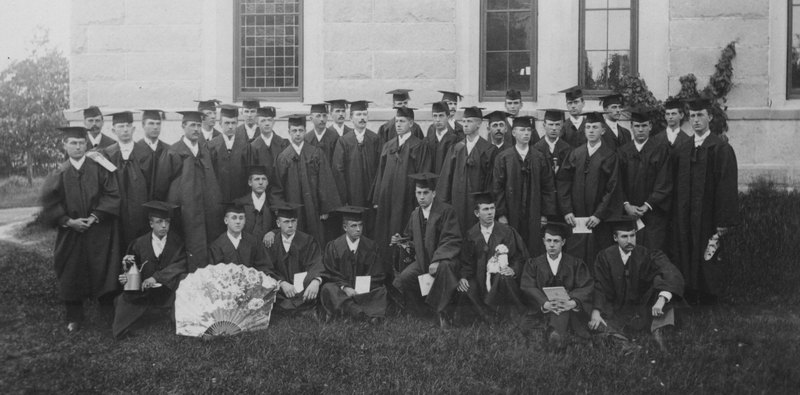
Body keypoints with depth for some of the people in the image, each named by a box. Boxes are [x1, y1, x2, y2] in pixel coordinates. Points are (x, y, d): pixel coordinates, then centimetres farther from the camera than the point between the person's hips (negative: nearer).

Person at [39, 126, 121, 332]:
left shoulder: (99, 168, -1)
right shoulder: (59, 174, 2)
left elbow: (112, 195, -5)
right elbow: (48, 203, -1)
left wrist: (95, 216, -13)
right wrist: (68, 221, -11)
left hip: (100, 232, -1)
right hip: (70, 233, 2)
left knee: (102, 273, 0)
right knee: (71, 275, 6)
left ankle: (108, 314, 11)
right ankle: (74, 318, 18)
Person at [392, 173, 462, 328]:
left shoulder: (446, 211, -10)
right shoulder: (415, 215, 10)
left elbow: (453, 241, -18)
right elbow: (411, 240, 23)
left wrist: (436, 260, -30)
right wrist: (401, 241, 0)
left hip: (443, 260, -6)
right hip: (422, 261, 6)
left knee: (444, 266, -39)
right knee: (402, 279, -15)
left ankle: (443, 313, -25)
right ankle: (416, 315, 8)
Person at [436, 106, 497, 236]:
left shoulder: (489, 150, -2)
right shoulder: (455, 149, 9)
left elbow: (491, 180, -5)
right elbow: (446, 177, 7)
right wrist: (442, 204, 1)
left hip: (477, 201, -3)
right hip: (457, 200, 3)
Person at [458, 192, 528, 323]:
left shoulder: (507, 232, -4)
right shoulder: (471, 235, 3)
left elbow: (521, 258, -1)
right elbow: (467, 263, 8)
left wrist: (513, 270, -21)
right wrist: (463, 277, -11)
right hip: (481, 281, 2)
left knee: (503, 278, -35)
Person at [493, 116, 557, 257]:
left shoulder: (539, 158, 6)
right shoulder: (503, 158, 1)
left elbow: (548, 187, 6)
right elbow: (497, 187, -1)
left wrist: (545, 213, 0)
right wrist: (501, 214, -6)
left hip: (533, 216, 1)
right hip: (511, 216, -1)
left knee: (533, 251, 1)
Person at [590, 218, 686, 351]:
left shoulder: (647, 255, -10)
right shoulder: (605, 257, -7)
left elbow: (673, 275, -26)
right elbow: (600, 287, -11)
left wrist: (661, 299, -43)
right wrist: (596, 311, -29)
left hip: (645, 310, 0)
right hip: (617, 312, 0)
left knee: (661, 280, -23)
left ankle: (657, 332, -27)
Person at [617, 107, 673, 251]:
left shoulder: (661, 150, 2)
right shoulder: (623, 152, 9)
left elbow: (664, 183, -3)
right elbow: (618, 183, 5)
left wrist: (648, 205, -10)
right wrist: (626, 204, -9)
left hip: (653, 213, -2)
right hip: (628, 213, 2)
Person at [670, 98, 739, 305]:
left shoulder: (721, 149, -5)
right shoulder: (681, 150, 10)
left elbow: (728, 187, -10)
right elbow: (676, 186, 11)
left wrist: (724, 221, -14)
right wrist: (675, 215, 5)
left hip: (708, 216, -4)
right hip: (683, 217, 5)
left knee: (707, 261, 2)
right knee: (685, 260, 6)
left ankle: (708, 300, 14)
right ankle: (689, 298, 17)